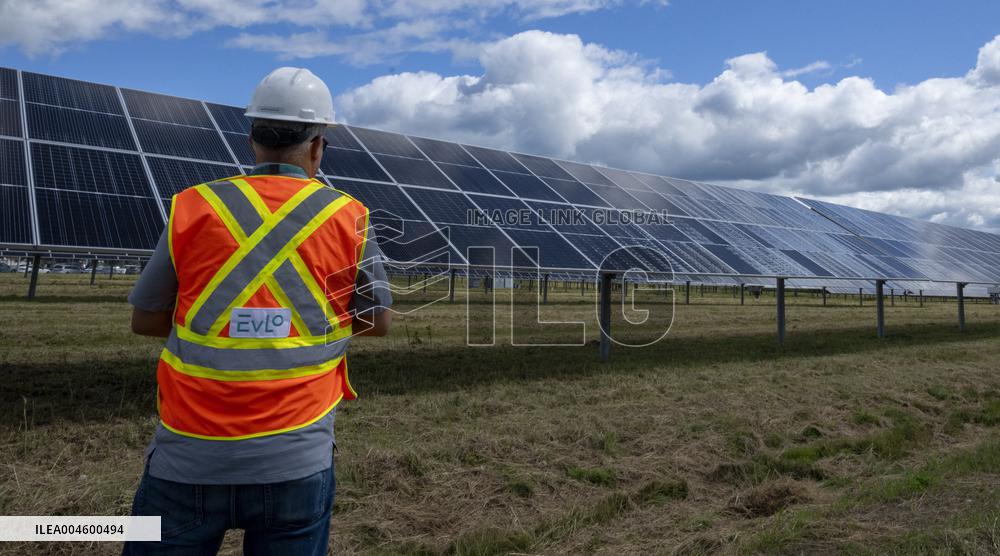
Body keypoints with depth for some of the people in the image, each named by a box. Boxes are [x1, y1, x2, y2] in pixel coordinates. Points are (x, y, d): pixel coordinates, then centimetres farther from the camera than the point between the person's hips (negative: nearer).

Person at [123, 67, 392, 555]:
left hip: (189, 460, 1)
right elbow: (378, 323, 6)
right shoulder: (347, 217, -3)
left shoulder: (192, 208, -2)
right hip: (295, 463, 0)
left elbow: (145, 321, 7)